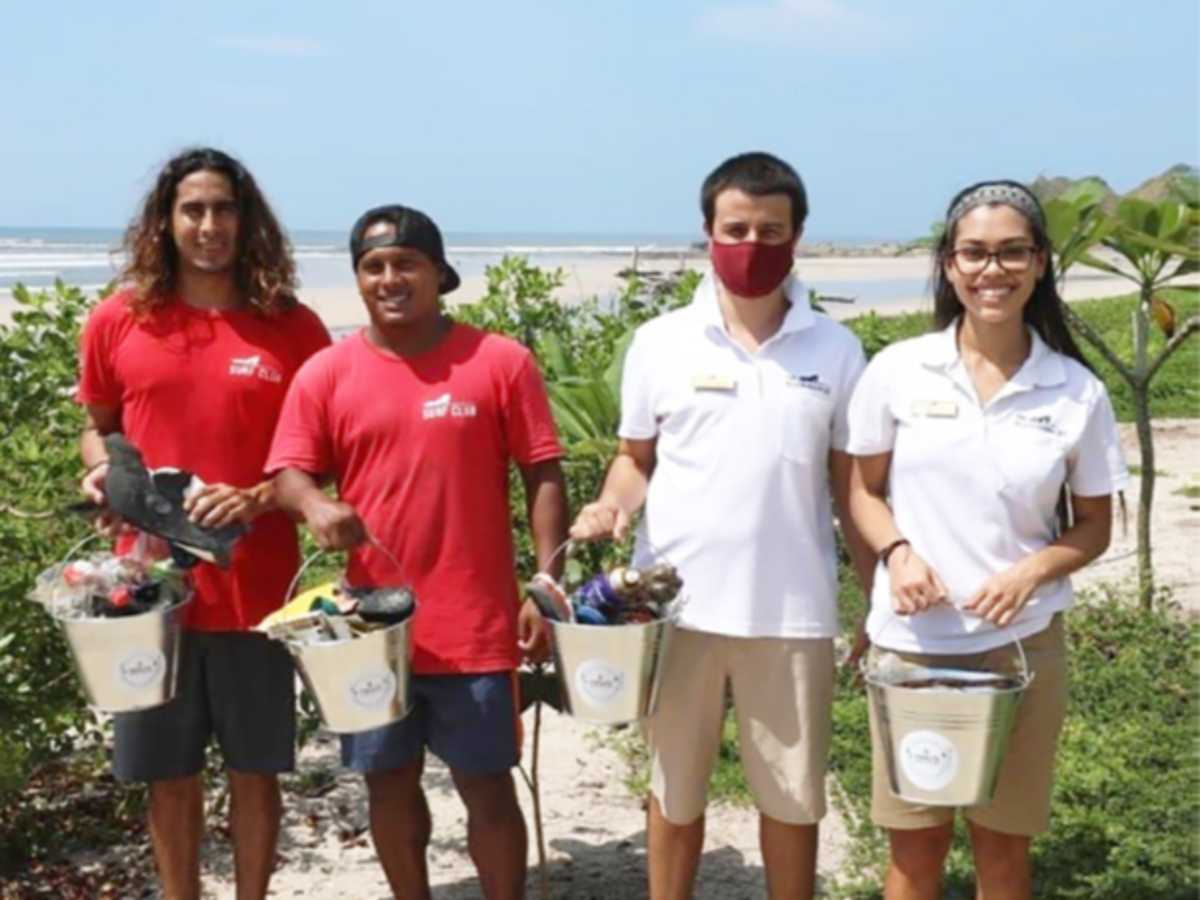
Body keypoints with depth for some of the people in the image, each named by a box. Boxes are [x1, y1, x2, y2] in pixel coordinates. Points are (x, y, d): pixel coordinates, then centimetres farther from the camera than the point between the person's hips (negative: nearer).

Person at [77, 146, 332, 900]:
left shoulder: (293, 327, -3)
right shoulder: (118, 321, 1)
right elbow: (99, 427, 15)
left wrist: (257, 498, -15)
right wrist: (102, 470, -7)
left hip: (255, 587, -1)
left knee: (255, 769, 10)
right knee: (169, 772, 12)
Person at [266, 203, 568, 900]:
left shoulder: (501, 362, -3)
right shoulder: (325, 374, 2)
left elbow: (543, 475, -2)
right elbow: (288, 471, 2)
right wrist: (315, 506, -22)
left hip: (475, 624, -2)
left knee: (487, 786, 6)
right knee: (390, 782, 15)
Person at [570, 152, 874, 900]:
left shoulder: (836, 350, 1)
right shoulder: (661, 342, 0)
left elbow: (852, 483, 5)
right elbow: (636, 458, 8)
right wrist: (613, 505, -13)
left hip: (793, 610, 0)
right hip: (679, 604, 0)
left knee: (793, 797, 11)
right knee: (675, 790, 13)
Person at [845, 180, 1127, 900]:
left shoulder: (1077, 391, -3)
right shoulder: (898, 371, -4)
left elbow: (1093, 528, 5)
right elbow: (863, 491, 5)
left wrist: (1031, 572, -14)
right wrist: (897, 552, -15)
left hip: (1023, 646, 0)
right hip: (911, 643, 0)